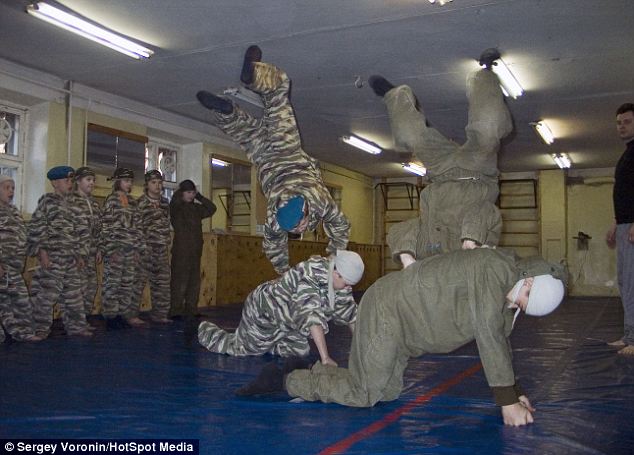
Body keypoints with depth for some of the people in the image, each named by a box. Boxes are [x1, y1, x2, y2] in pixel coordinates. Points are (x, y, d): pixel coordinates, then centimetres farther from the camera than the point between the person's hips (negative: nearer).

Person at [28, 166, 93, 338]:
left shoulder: (69, 203, 17)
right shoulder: (47, 201, -4)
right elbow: (35, 228, -10)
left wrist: (79, 254, 16)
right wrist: (42, 252, -16)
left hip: (70, 258, 7)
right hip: (52, 256, -7)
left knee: (73, 294, 11)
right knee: (47, 292, -5)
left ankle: (76, 325, 19)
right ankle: (41, 328, 7)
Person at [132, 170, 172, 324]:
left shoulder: (165, 203, 13)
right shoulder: (140, 203, -7)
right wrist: (142, 248, -15)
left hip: (162, 250, 6)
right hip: (145, 248, -6)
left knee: (162, 282, 9)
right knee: (139, 281, -6)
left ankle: (159, 314, 19)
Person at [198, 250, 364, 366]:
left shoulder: (338, 278, -12)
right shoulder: (311, 275, -39)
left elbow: (349, 311, -1)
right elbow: (312, 316, -46)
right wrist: (325, 358, -49)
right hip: (263, 312, -8)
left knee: (300, 352, 3)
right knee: (241, 350, 6)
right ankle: (205, 330, 33)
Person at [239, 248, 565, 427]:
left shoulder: (505, 289, 6)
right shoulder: (495, 269, -25)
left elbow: (499, 340, 13)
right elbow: (489, 338, -27)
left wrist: (515, 392, 6)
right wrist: (507, 403, -23)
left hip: (402, 319, 10)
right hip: (388, 309, -10)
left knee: (387, 393, 12)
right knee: (363, 395, -4)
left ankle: (312, 374, 21)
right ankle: (285, 380, 8)